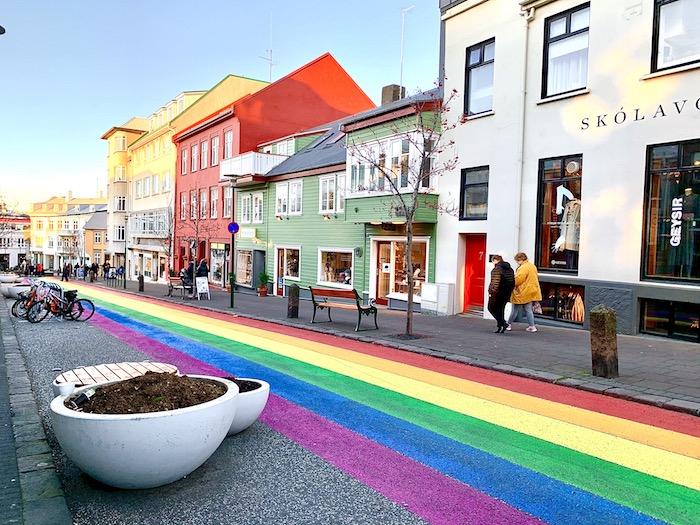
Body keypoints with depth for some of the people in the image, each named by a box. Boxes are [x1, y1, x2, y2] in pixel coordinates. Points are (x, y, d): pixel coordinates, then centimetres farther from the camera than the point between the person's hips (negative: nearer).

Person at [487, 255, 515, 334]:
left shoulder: (497, 269, -14)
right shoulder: (510, 269, 13)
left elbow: (495, 282, -22)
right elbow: (513, 282, 15)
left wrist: (492, 292, -19)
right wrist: (509, 293, 20)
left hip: (498, 293, -8)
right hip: (506, 293, 8)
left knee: (492, 308, 3)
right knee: (500, 309, 15)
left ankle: (502, 323, -10)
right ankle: (500, 327, 15)